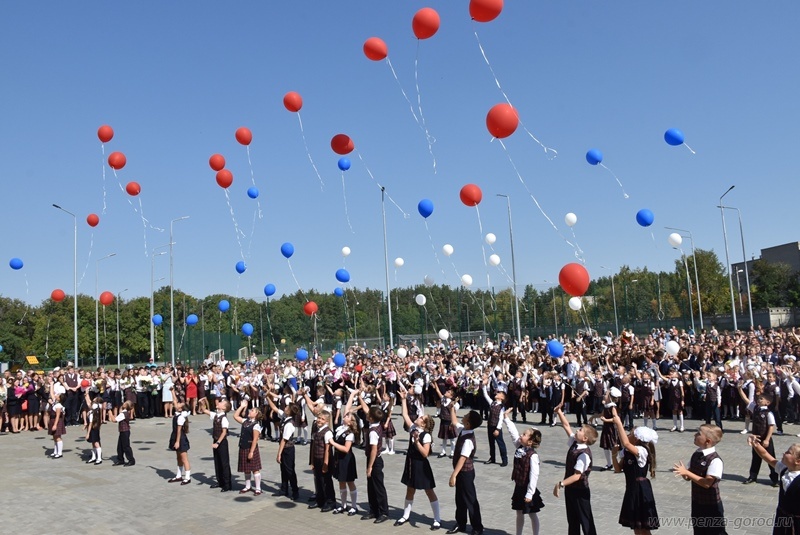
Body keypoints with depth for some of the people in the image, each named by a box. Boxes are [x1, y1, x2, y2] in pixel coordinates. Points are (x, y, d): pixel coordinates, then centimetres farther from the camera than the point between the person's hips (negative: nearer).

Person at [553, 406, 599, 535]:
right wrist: (559, 413, 3)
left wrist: (560, 484, -28)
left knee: (586, 521, 3)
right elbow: (566, 426, 8)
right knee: (572, 520, 18)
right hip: (570, 488, 8)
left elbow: (577, 476, -27)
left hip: (580, 491, -8)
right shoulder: (574, 443, -2)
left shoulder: (584, 454, -25)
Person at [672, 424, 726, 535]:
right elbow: (689, 477, 5)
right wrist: (683, 473, -17)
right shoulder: (696, 454, 0)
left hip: (711, 505, -7)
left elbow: (707, 483, -27)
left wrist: (687, 473, -27)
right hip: (697, 503, 7)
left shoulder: (715, 460, -23)